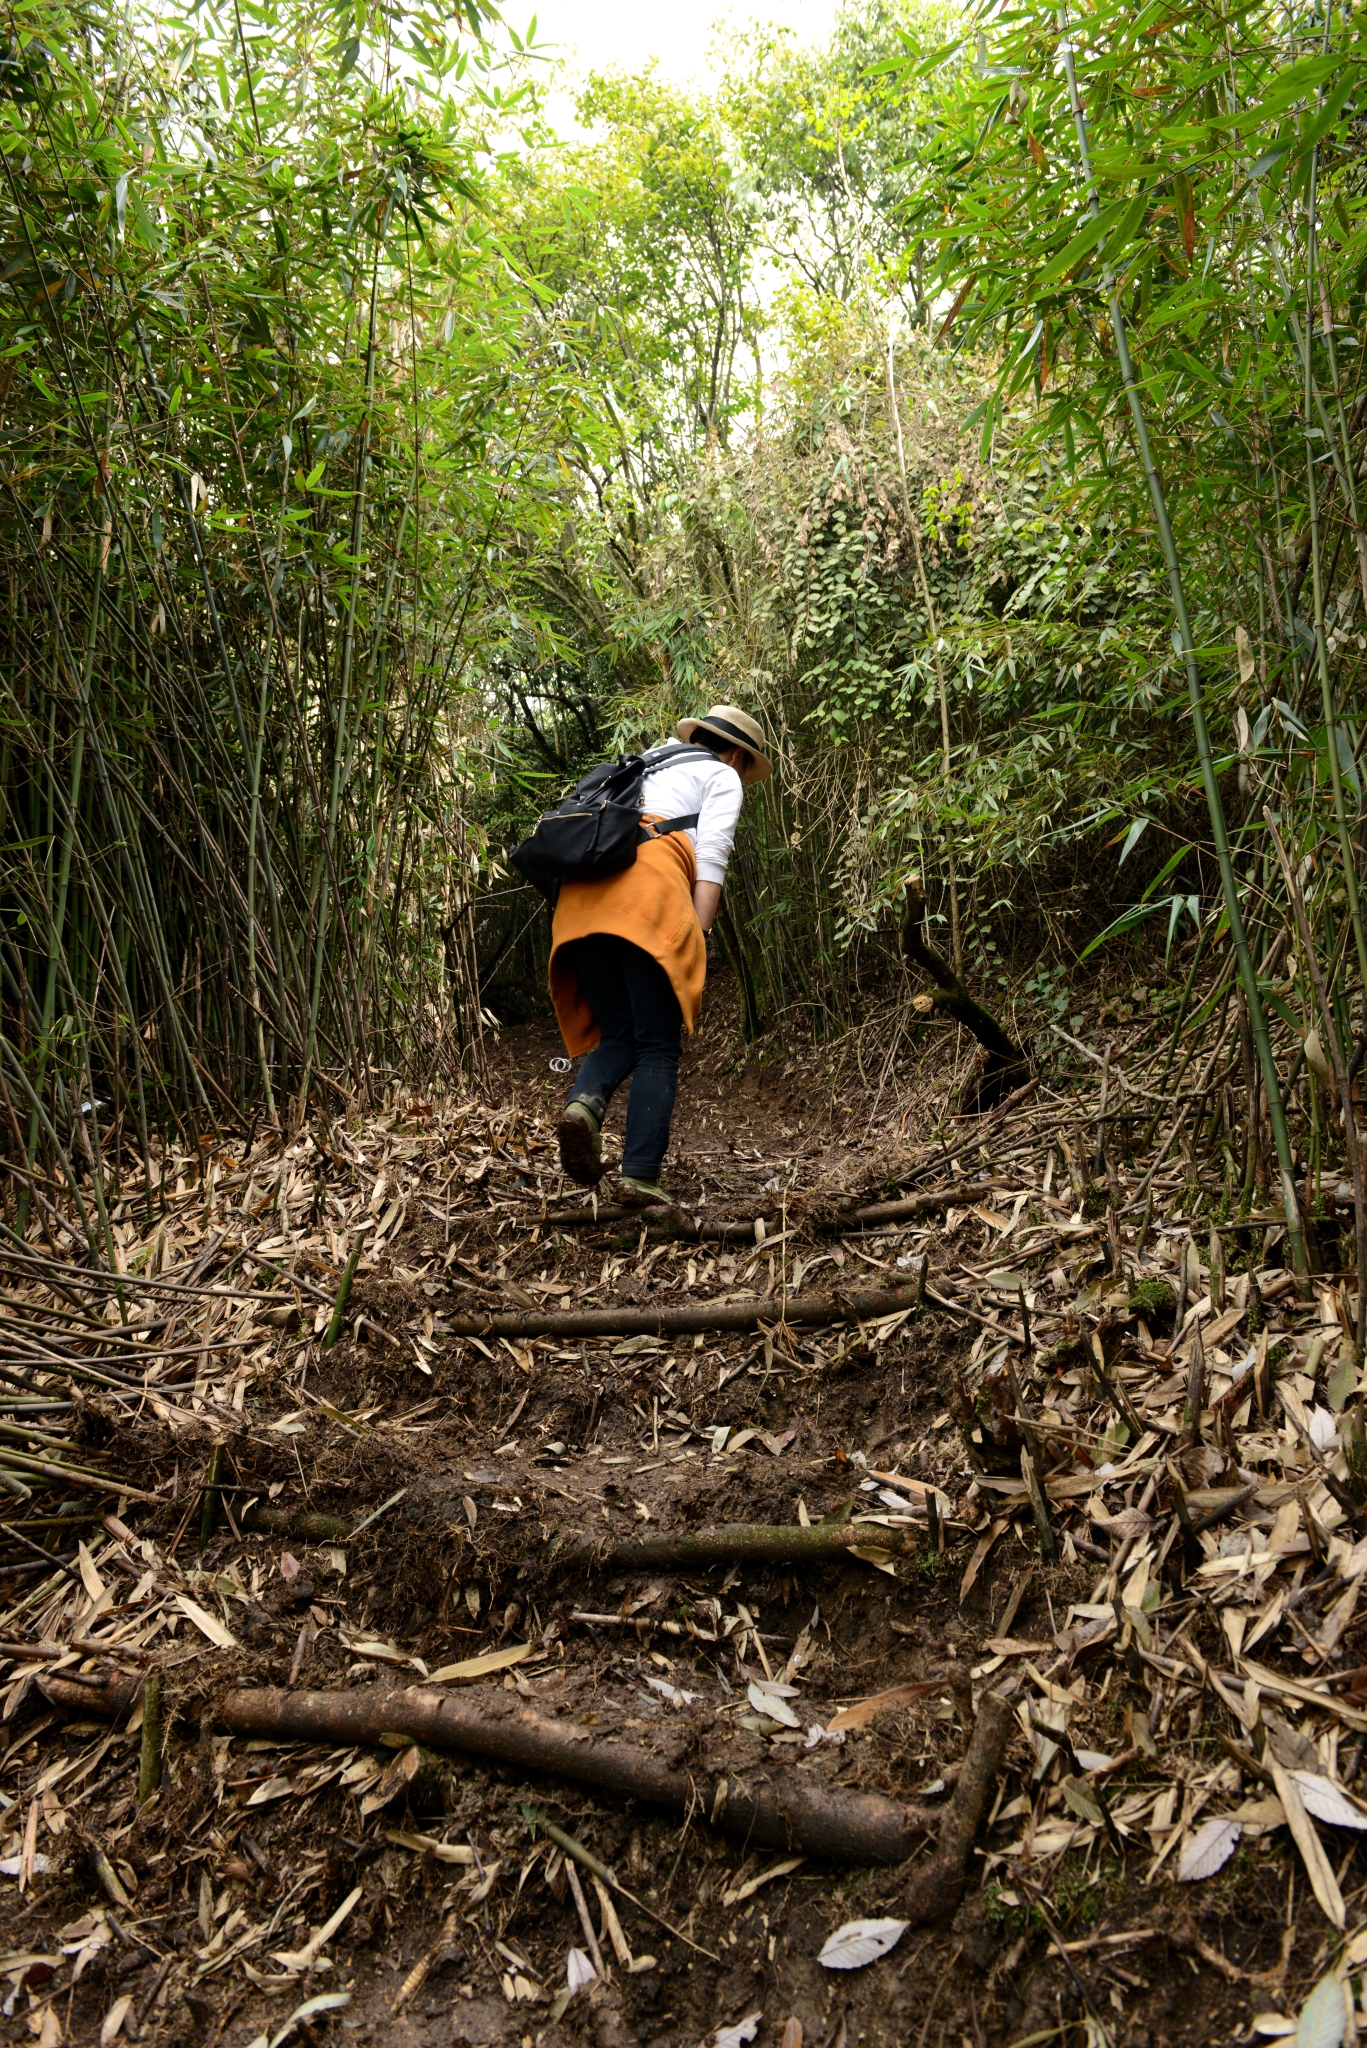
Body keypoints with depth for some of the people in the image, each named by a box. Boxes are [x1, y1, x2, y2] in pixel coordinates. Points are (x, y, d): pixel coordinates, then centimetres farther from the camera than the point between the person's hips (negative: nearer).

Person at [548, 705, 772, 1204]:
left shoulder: (644, 771, 37)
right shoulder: (721, 778, 19)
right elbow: (710, 858, 1)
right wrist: (698, 937, -6)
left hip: (582, 896, 6)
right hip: (648, 899, -6)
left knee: (617, 1037, 11)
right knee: (658, 1046, -2)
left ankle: (585, 1103, -20)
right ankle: (641, 1174, -13)